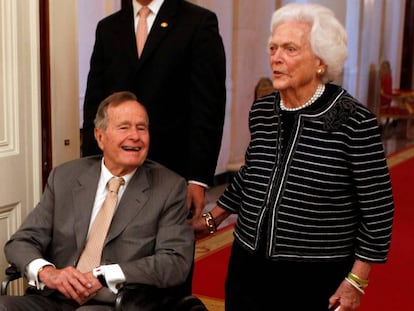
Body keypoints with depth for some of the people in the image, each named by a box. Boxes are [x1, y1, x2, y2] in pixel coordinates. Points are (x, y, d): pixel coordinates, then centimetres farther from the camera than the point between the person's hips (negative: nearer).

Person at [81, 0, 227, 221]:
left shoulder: (199, 22, -2)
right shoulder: (107, 27, 11)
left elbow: (208, 107, -7)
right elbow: (94, 105, 11)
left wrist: (199, 178, -12)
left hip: (174, 171, -3)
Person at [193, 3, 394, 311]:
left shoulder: (354, 121, -15)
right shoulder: (261, 111, 1)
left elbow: (377, 207, -10)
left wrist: (356, 280, -10)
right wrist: (212, 220, 20)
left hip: (316, 277, -5)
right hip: (248, 266, 5)